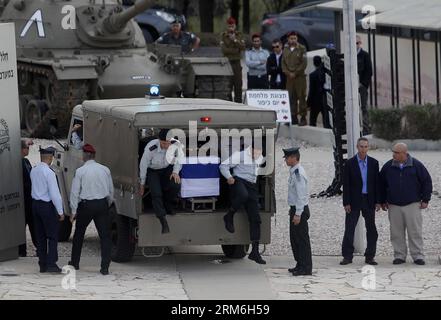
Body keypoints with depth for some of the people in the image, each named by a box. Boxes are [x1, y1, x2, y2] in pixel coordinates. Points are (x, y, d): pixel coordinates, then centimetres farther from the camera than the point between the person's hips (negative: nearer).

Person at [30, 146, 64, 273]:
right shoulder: (49, 173, -18)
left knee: (40, 236, 12)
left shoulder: (33, 171, 5)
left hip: (35, 204, 7)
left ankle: (42, 265, 14)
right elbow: (55, 194, -18)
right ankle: (51, 264, -6)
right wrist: (60, 212, -12)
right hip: (47, 206, -7)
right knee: (52, 236, 0)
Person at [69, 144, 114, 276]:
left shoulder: (80, 171, -7)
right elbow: (111, 190, 11)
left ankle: (74, 262, 28)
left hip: (86, 205, -2)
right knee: (105, 236, 2)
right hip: (102, 204, 2)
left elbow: (75, 192, -7)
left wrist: (73, 211, -1)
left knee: (79, 234, 17)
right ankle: (105, 267, -5)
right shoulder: (105, 170, 3)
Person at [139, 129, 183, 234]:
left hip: (167, 169, 3)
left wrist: (176, 172, -15)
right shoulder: (151, 148, -33)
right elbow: (143, 165, -17)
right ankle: (164, 223, -17)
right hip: (152, 171, -3)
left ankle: (167, 205, 10)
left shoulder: (176, 145, -24)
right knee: (156, 194, -20)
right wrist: (142, 184, -6)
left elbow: (179, 159, 0)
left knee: (176, 186, -22)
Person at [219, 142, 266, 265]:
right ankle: (229, 216, -14)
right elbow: (223, 166, -7)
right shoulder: (240, 156, -4)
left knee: (255, 219, -4)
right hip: (239, 181, -6)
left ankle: (255, 252, -2)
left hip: (252, 186, 6)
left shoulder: (260, 158, 17)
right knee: (243, 195, -44)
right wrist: (229, 177, -22)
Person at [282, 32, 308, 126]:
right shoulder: (285, 50, 13)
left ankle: (303, 117, -5)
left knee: (301, 97, -6)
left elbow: (304, 63, -6)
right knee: (291, 98, 4)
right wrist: (288, 73, -5)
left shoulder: (301, 49, 0)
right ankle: (294, 117, 8)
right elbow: (283, 63, 11)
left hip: (300, 77, -4)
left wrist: (295, 73, -11)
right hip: (289, 78, 4)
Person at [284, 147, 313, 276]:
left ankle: (306, 268, 0)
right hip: (295, 208, 10)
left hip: (300, 210, -10)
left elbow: (301, 194, -23)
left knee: (302, 239, -4)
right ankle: (300, 265, 25)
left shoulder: (298, 173, -20)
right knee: (294, 238, 16)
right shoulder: (293, 172, 11)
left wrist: (298, 214, -23)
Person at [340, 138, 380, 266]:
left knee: (371, 230, 4)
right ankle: (347, 256, 2)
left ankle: (370, 256, 12)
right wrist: (346, 203, -9)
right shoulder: (350, 163, -2)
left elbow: (377, 183, 6)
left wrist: (378, 201, 1)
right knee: (349, 229, -2)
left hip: (369, 201, 2)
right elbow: (346, 184, -4)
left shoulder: (373, 163, 5)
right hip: (354, 201, -2)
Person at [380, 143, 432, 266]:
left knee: (415, 232, -3)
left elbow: (426, 181, 3)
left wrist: (425, 199, 0)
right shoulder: (388, 167, 4)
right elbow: (381, 184, 14)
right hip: (394, 206, 2)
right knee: (396, 233, 2)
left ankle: (418, 256, 2)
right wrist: (383, 201, 12)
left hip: (413, 205, -2)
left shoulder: (416, 165, -2)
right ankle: (399, 256, 10)